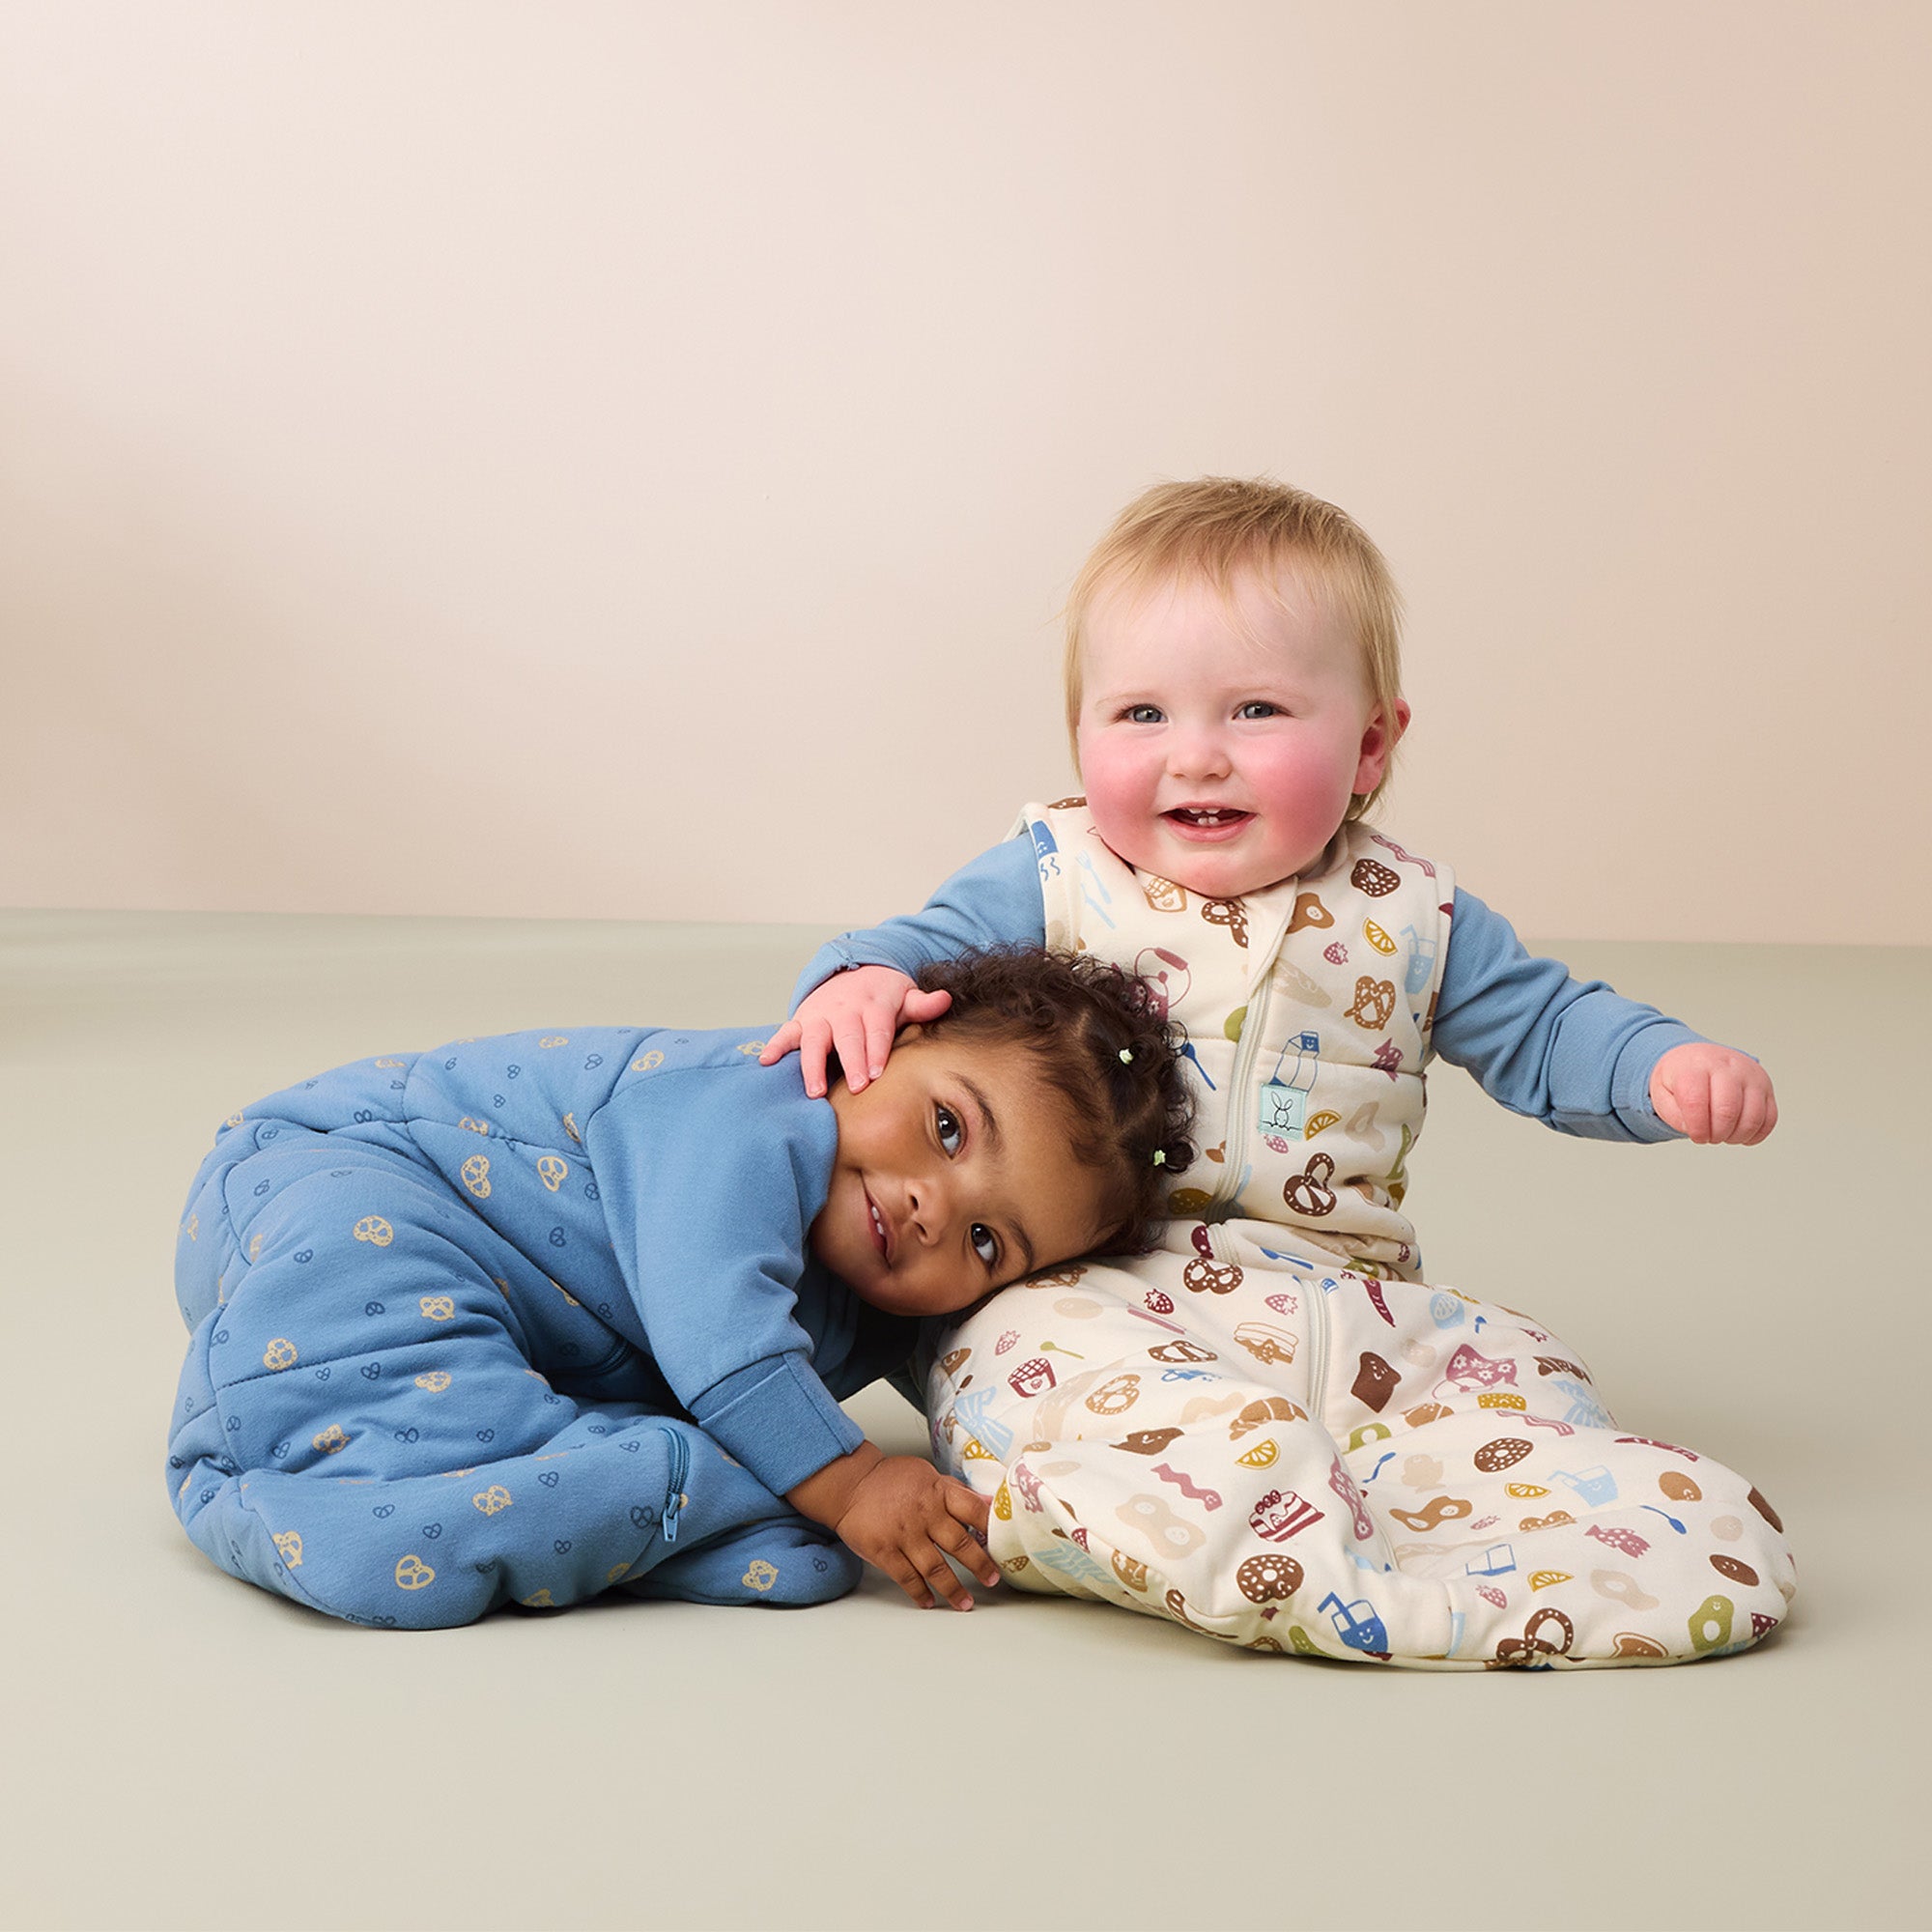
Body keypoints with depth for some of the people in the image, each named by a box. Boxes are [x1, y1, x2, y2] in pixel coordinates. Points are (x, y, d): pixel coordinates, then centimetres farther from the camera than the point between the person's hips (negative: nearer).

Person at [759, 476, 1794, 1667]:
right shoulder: (1055, 882, 4)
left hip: (1349, 1306, 4)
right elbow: (927, 943, 1)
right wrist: (860, 981, -24)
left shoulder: (1410, 918, 10)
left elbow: (1544, 1031, 14)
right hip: (1097, 1291, -3)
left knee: (1523, 1381, -18)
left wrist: (1669, 1068, -6)